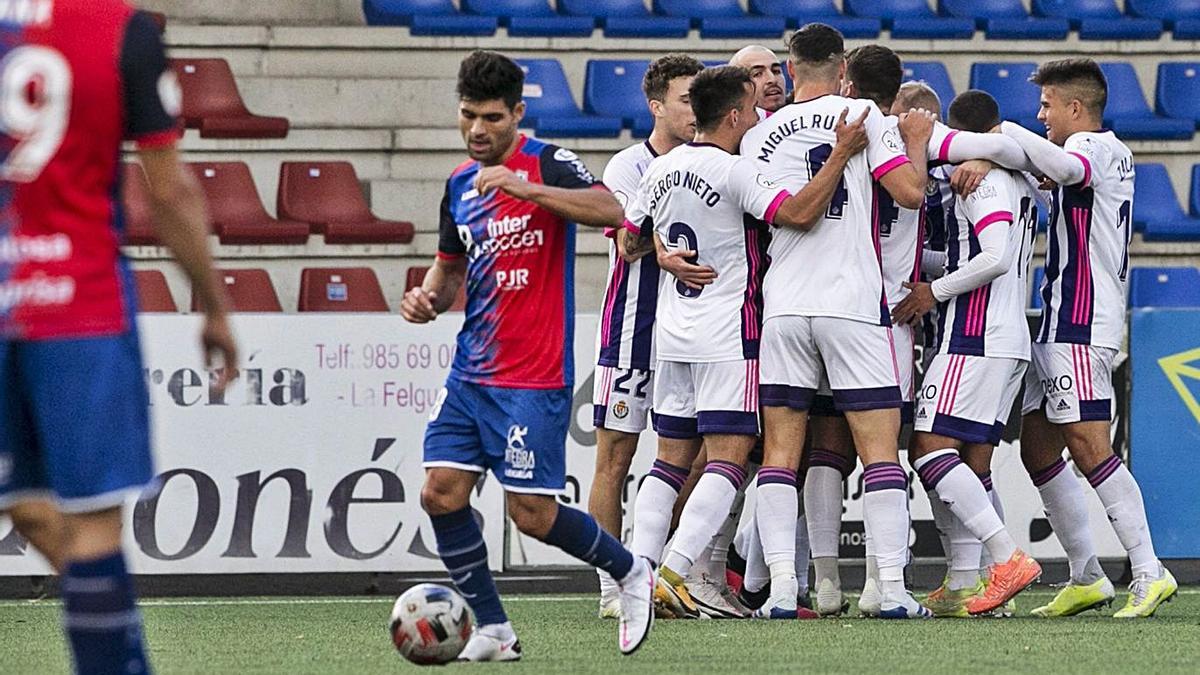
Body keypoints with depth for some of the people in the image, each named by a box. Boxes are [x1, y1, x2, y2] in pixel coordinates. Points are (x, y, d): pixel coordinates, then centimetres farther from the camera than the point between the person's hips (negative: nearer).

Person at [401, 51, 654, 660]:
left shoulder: (548, 165, -9)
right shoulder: (460, 183, 12)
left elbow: (612, 211, -27)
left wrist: (524, 187, -36)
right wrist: (428, 298, 3)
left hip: (534, 378, -7)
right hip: (471, 374, 7)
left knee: (532, 513, -7)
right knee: (442, 494, -5)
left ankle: (629, 573, 19)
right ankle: (492, 630, 6)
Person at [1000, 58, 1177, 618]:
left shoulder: (1094, 147, -9)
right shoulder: (1114, 153, 21)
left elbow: (1066, 167, -32)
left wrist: (1006, 133, -23)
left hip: (1080, 324, -10)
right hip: (1060, 323, 10)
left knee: (1088, 445, -16)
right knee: (1036, 448, 11)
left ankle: (1149, 572, -20)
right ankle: (1086, 578, 12)